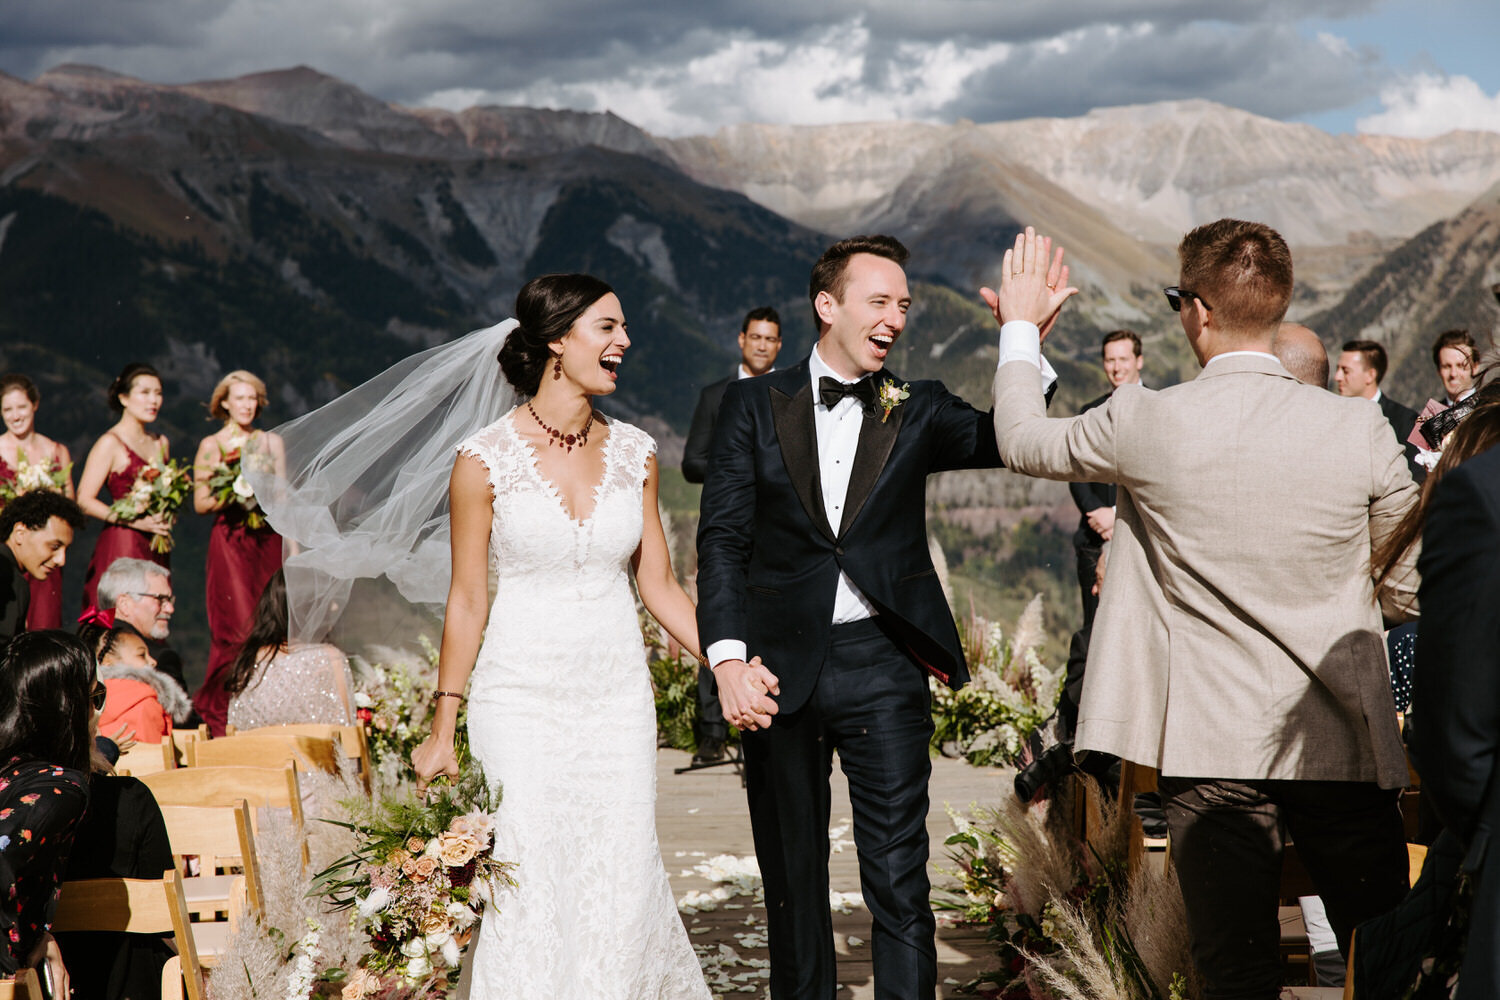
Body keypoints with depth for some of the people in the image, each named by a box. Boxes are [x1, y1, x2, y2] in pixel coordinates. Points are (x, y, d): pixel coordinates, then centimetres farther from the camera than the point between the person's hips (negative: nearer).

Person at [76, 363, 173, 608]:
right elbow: (84, 500, -10)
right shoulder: (110, 443, -5)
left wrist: (167, 517, 5)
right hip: (121, 543, -6)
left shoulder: (160, 443, 15)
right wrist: (136, 521, -16)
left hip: (155, 549, 6)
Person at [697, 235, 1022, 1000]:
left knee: (899, 883, -3)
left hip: (881, 663, 0)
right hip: (779, 668, 1)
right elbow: (723, 539, -2)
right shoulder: (756, 405, 4)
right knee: (791, 878, 13)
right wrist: (728, 656, -14)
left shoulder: (916, 411, 6)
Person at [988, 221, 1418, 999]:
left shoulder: (1148, 424, -9)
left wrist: (1021, 330, 26)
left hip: (1212, 748, -1)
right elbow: (1411, 594, 4)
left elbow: (1022, 441, 11)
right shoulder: (1359, 431, -6)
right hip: (1344, 746, 1)